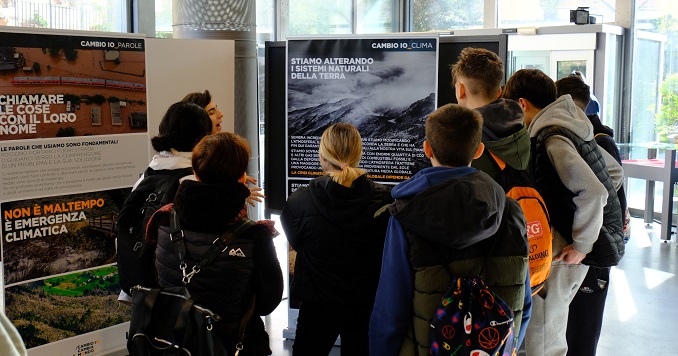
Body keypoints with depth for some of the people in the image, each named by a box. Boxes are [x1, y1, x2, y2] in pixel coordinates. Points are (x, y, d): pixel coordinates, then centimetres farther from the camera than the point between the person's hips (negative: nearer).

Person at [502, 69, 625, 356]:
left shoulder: (551, 138, -18)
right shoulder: (574, 129, 11)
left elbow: (593, 192, -29)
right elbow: (615, 171, 22)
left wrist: (581, 245, -18)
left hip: (562, 248, -10)